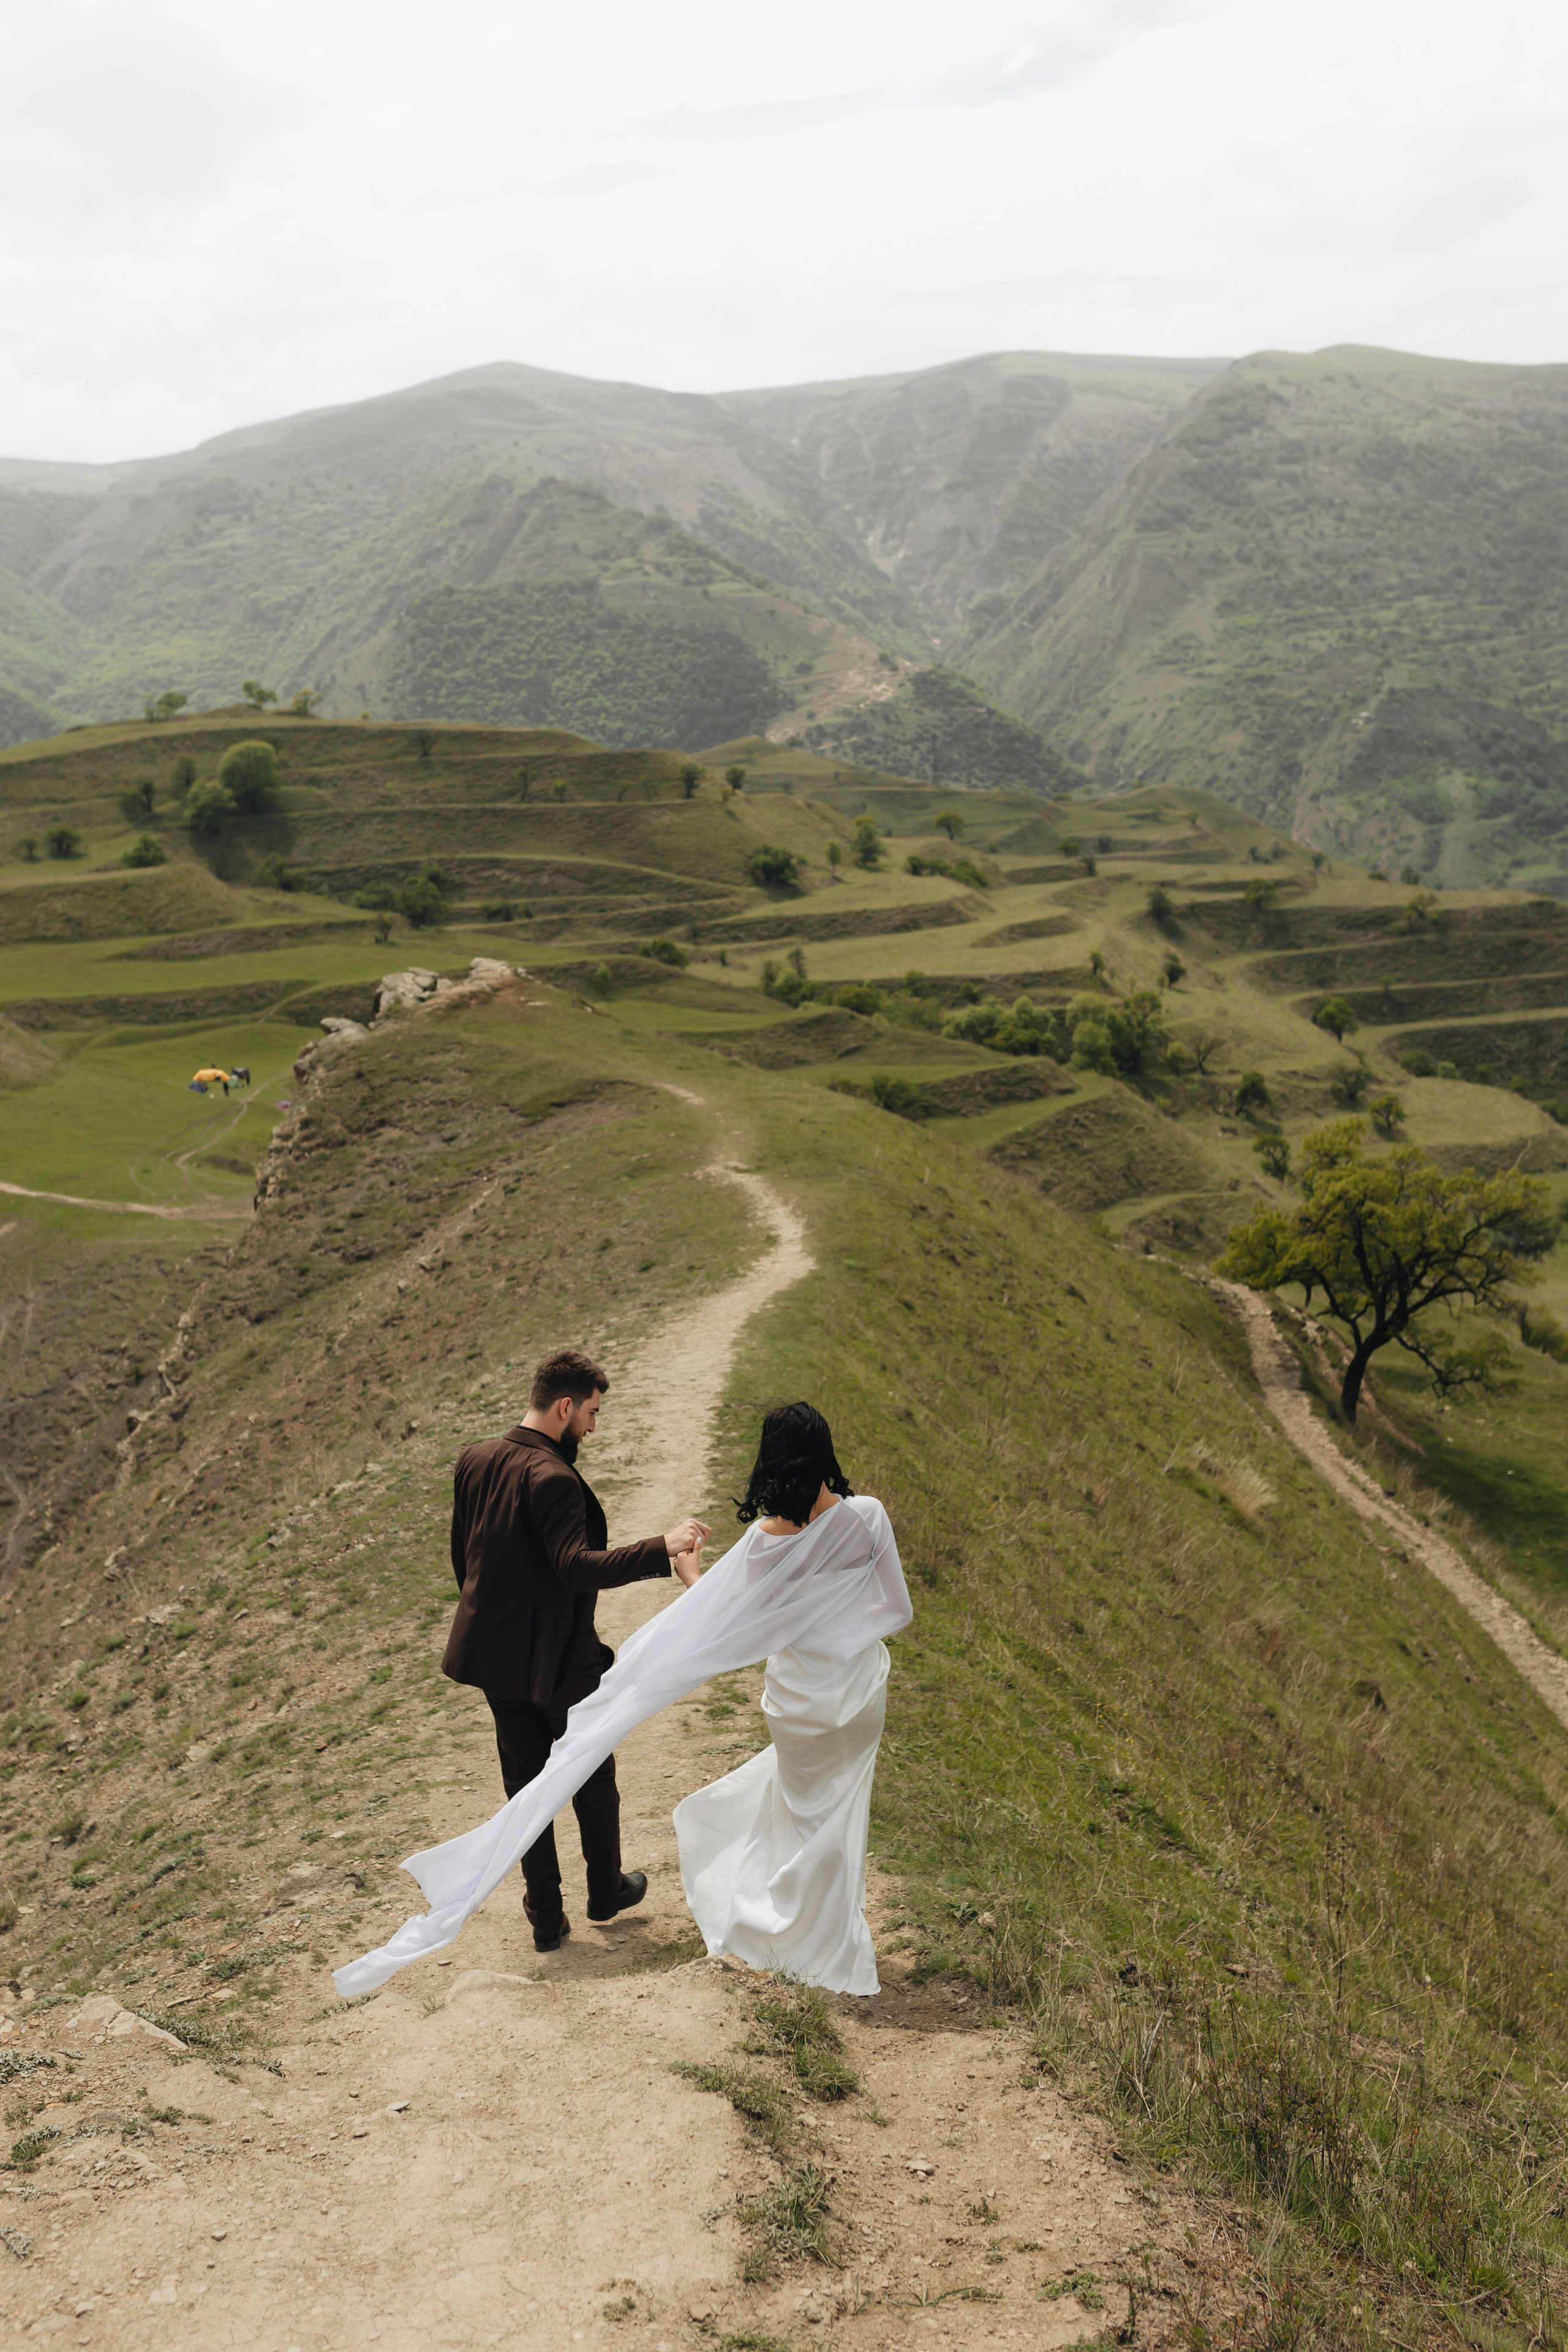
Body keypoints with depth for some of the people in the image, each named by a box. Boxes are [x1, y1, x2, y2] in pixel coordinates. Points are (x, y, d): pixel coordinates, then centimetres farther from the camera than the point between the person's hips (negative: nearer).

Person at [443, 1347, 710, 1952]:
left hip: (496, 1653, 7)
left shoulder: (474, 1461, 0)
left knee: (525, 1784, 16)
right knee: (592, 1777, 17)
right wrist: (662, 1548, -35)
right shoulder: (551, 1478, -25)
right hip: (558, 1658, -7)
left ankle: (546, 1918, 24)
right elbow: (576, 1567, -34)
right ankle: (606, 1891, 35)